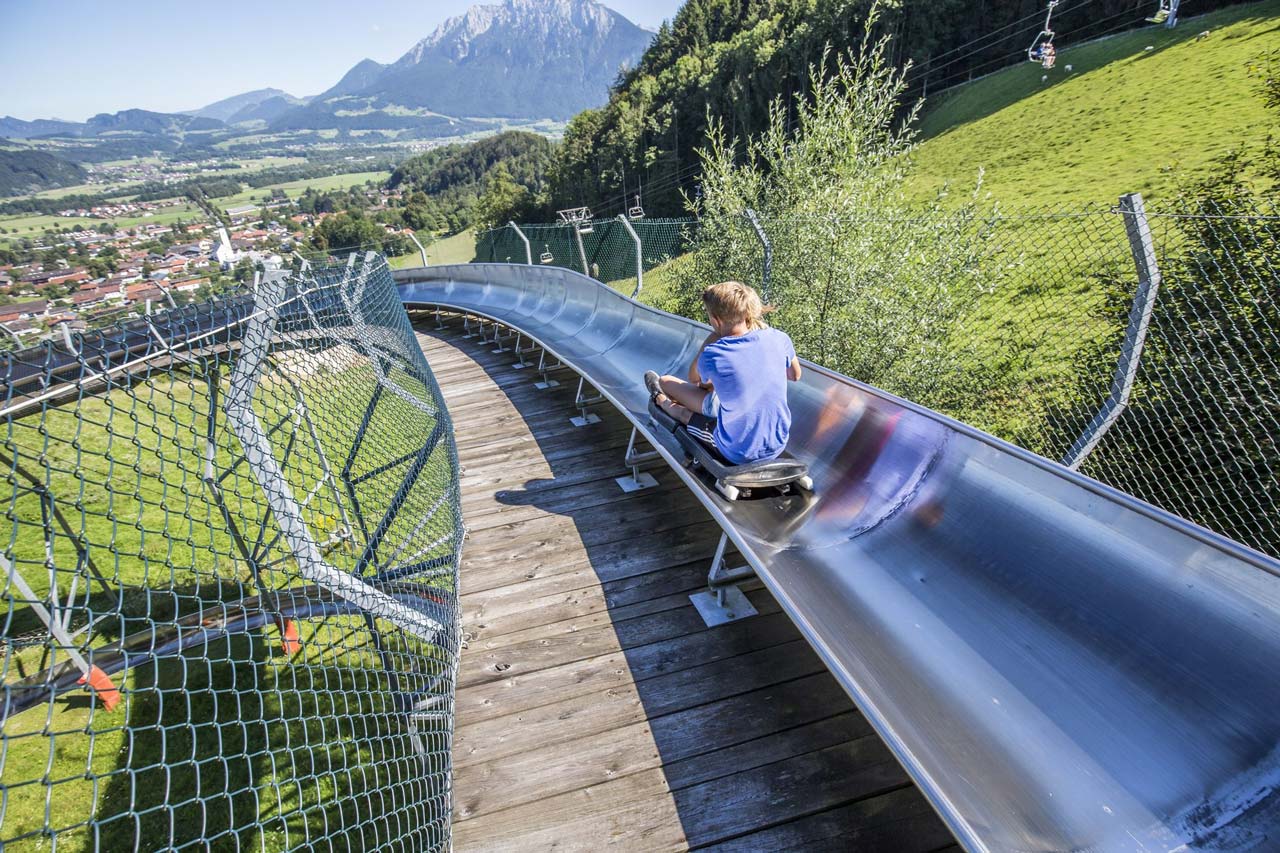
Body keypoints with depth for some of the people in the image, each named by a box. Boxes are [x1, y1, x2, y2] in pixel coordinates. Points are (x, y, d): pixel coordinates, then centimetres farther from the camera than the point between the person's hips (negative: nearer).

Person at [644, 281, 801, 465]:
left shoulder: (712, 355, -22)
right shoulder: (779, 339, -11)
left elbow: (693, 380, 2)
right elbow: (795, 375, 10)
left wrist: (709, 342, -3)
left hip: (738, 454, -4)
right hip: (778, 445, 5)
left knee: (682, 412, 16)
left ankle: (661, 400, 52)